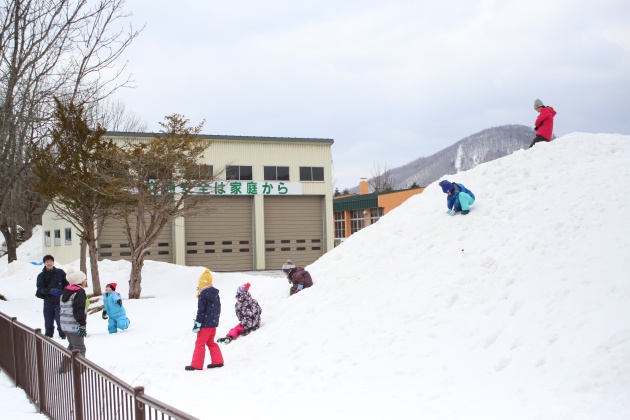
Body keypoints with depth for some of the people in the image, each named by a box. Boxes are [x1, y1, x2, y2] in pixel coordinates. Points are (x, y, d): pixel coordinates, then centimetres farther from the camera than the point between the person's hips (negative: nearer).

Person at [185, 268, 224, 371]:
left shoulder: (203, 295, -16)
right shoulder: (215, 294, 8)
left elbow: (201, 311, -17)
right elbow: (218, 308, 14)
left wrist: (197, 324, -13)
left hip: (205, 324, -8)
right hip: (214, 323, 8)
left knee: (200, 343, -1)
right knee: (210, 342, 19)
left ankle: (196, 365, 2)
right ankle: (218, 361, 18)